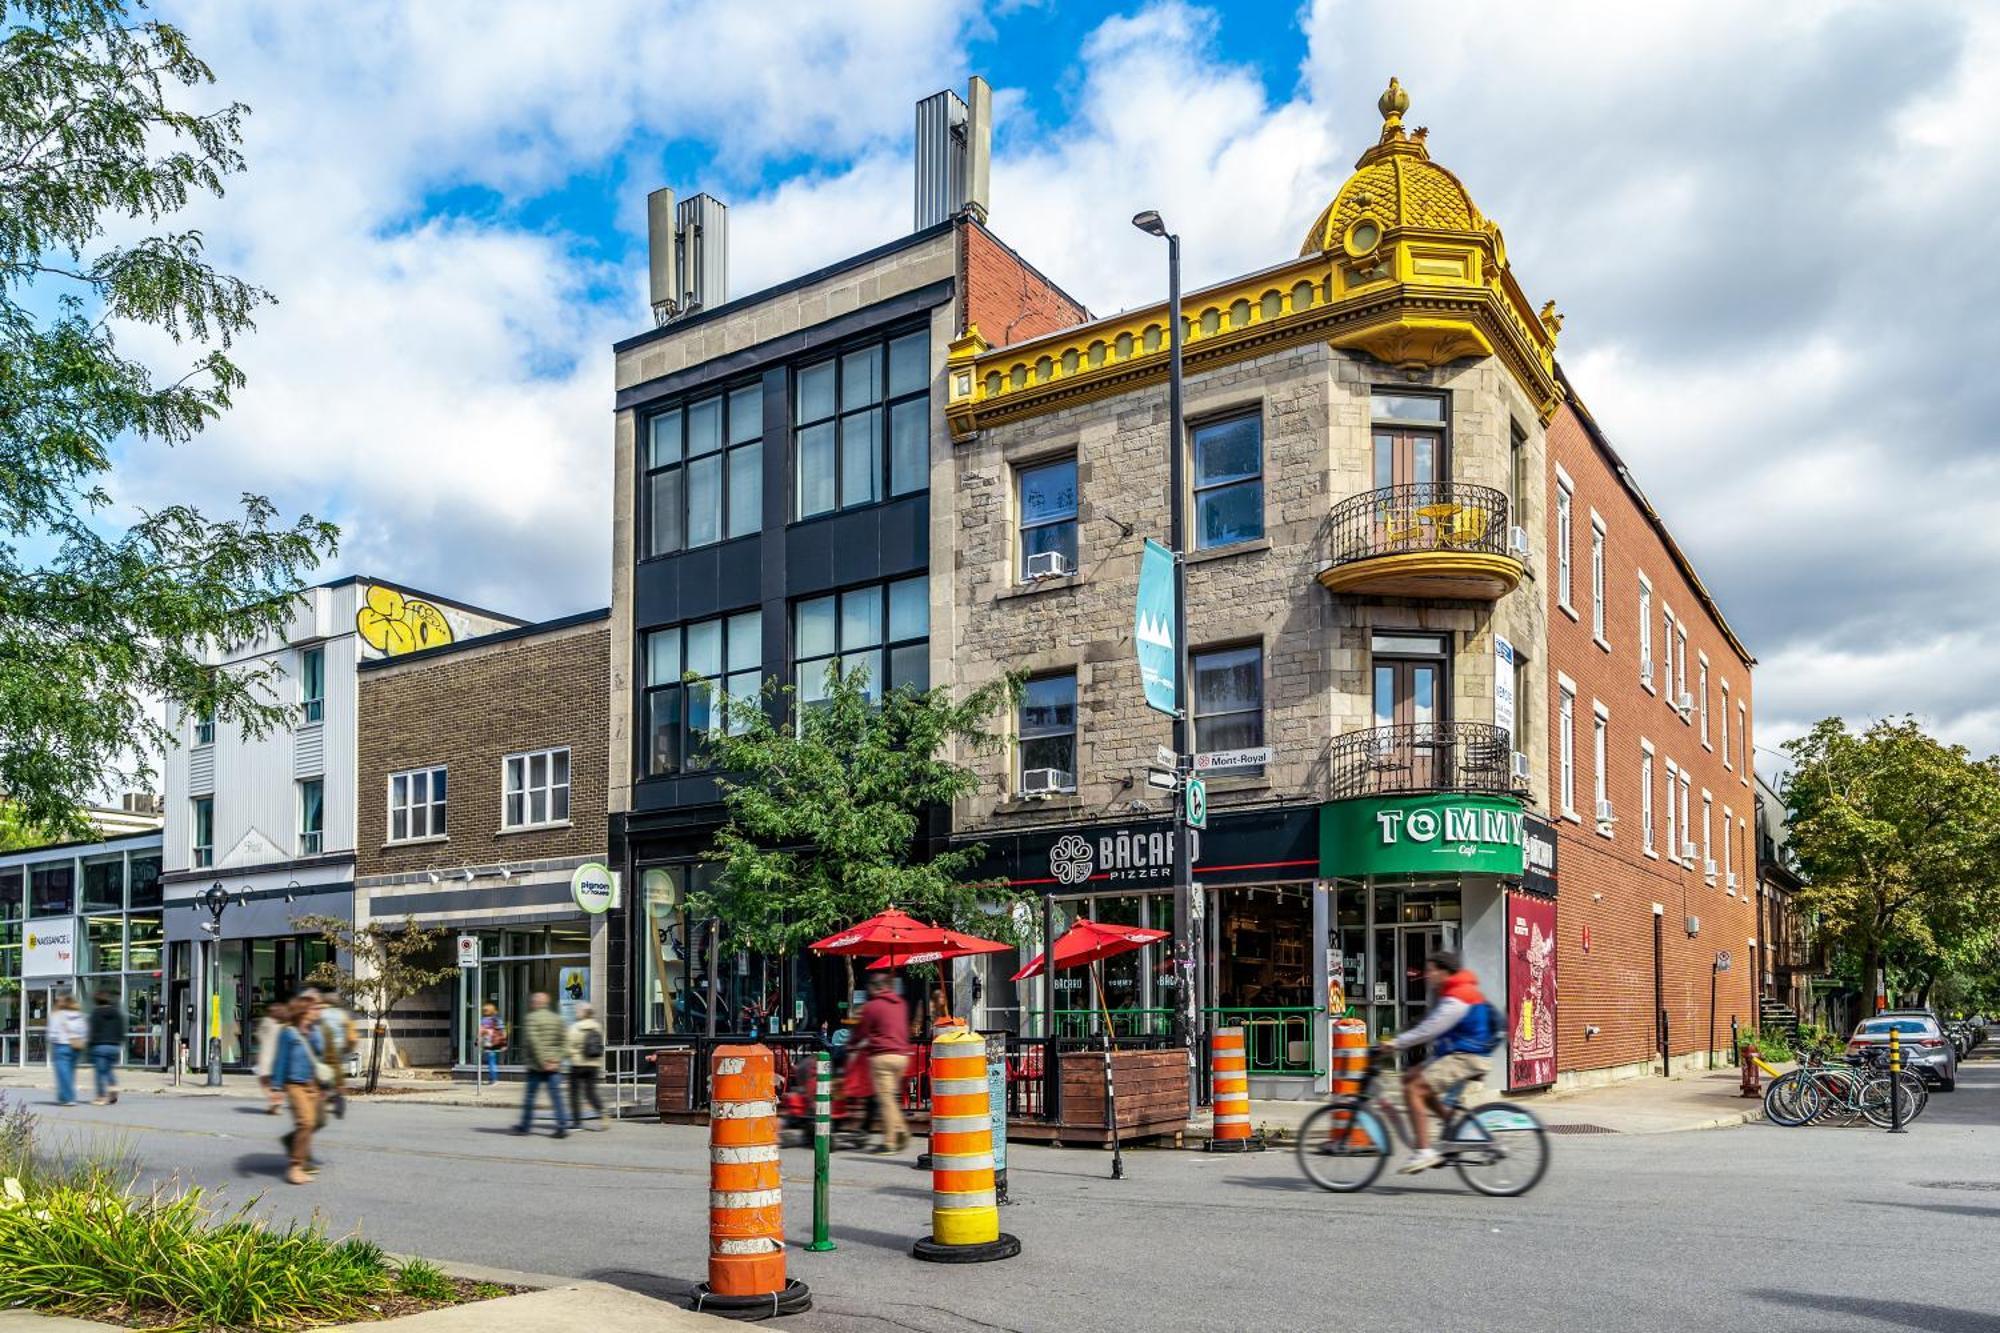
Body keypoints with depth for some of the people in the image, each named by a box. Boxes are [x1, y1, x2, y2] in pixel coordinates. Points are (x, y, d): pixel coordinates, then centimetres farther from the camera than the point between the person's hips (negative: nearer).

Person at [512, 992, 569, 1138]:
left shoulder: (532, 1018, -6)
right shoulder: (557, 1018, 10)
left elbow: (533, 1042, -16)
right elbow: (565, 1040, 4)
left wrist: (542, 1062, -13)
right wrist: (557, 1059, 0)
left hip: (536, 1066, -4)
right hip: (554, 1066, 4)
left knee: (530, 1096, 9)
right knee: (556, 1096, 2)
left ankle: (525, 1126, 17)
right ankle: (562, 1127, -6)